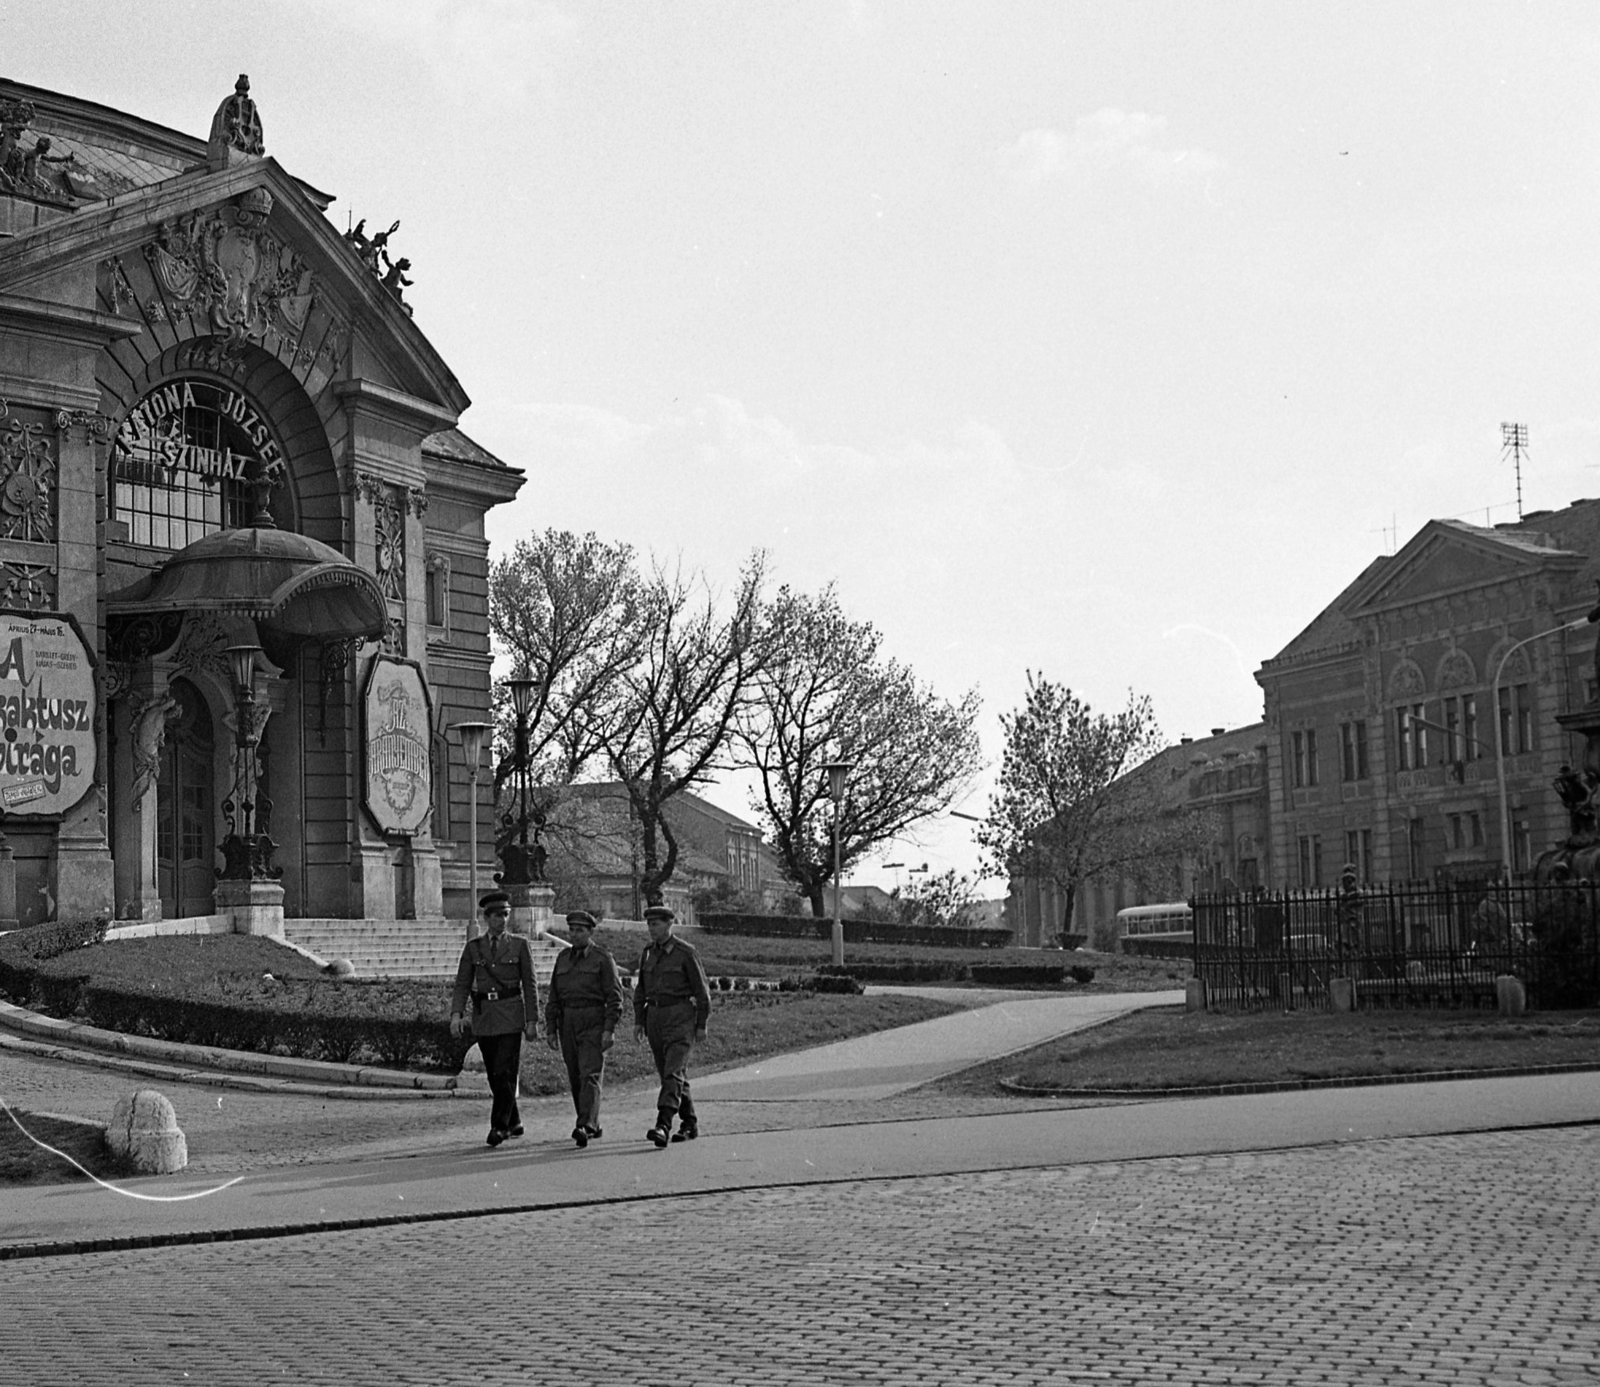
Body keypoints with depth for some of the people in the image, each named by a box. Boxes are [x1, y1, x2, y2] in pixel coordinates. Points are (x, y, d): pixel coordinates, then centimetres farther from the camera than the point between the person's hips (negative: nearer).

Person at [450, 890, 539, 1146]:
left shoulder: (519, 945, 3)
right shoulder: (473, 947, 8)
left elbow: (529, 985, 2)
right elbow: (462, 984, 4)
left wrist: (532, 1020, -3)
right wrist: (456, 1014, -11)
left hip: (510, 1015, -3)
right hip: (483, 1016, 3)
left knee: (505, 1072, -12)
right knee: (494, 1075, 9)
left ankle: (499, 1126, -11)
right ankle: (514, 1122, 23)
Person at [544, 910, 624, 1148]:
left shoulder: (603, 959, -2)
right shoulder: (563, 958, 13)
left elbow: (614, 997, -7)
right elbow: (553, 997, 15)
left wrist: (609, 1030, -15)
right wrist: (550, 1029, 8)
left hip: (594, 1023, -6)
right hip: (568, 1023, 6)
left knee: (590, 1075, -15)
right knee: (575, 1078, 9)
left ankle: (585, 1126, -23)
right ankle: (593, 1125, 21)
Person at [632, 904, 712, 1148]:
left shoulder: (685, 953, -8)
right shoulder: (648, 952, 10)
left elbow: (701, 990, -5)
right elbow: (641, 988, 16)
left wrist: (702, 1025, -7)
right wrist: (638, 1020, 9)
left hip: (680, 1017, -7)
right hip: (655, 1016, 7)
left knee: (673, 1073, -16)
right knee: (669, 1073, 11)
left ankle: (663, 1126, -26)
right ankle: (689, 1124, 23)